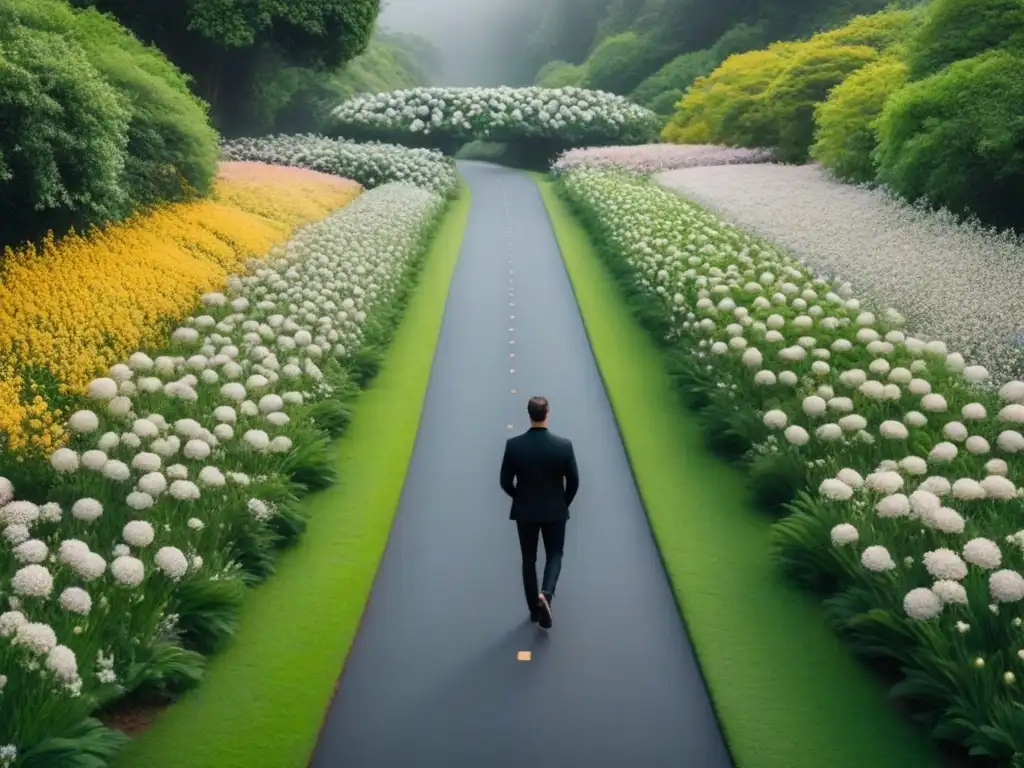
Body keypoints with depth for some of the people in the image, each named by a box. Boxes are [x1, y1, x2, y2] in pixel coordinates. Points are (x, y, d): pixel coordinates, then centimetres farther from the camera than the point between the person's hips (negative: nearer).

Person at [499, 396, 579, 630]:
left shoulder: (513, 445, -13)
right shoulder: (564, 445, -14)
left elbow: (505, 482, -6)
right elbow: (573, 481, -6)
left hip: (525, 511, 1)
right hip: (555, 511, -1)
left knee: (529, 559, 14)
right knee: (554, 555, 13)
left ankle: (534, 609, 19)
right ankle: (546, 594, -13)